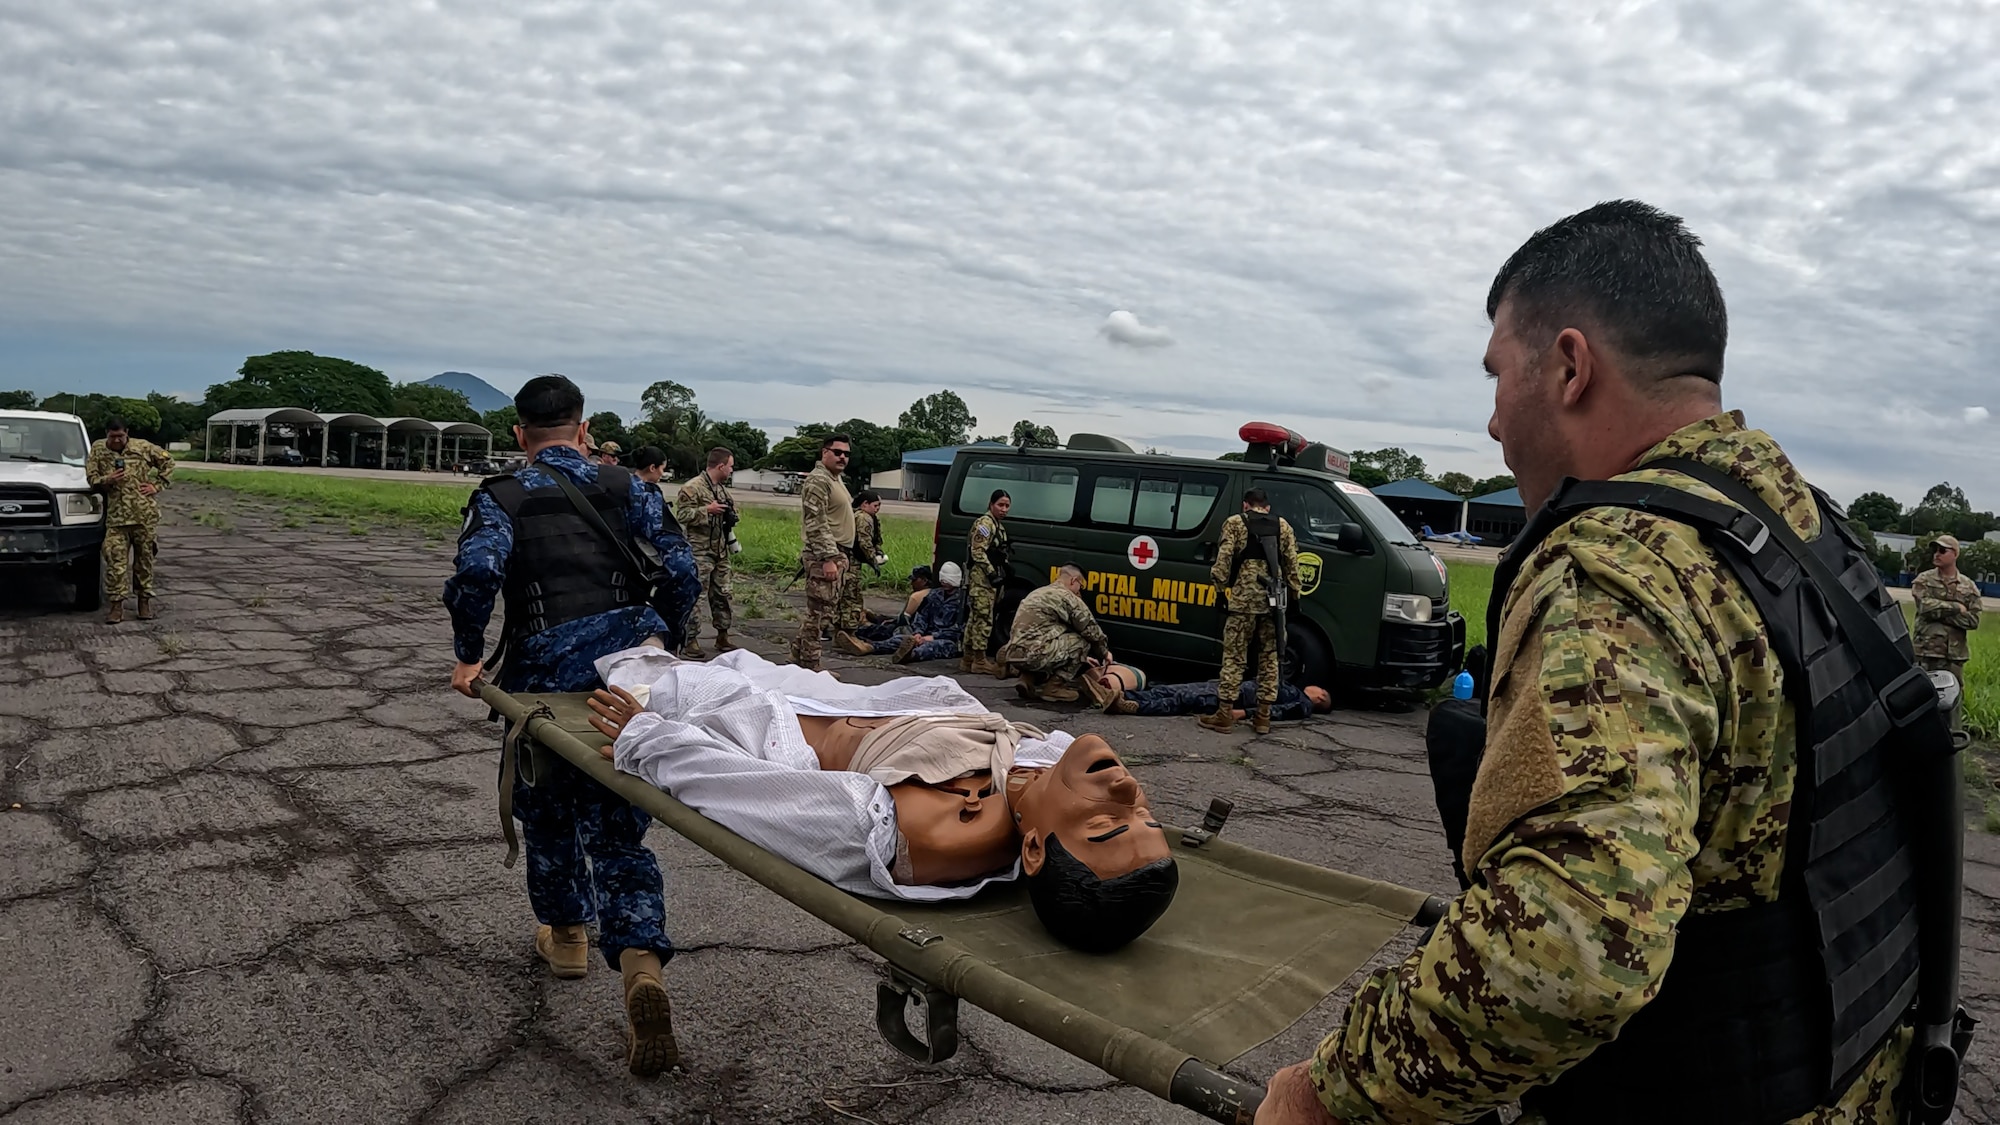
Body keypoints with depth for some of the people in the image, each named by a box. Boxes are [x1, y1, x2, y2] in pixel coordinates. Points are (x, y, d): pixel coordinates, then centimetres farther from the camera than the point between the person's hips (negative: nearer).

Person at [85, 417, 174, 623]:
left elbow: (167, 461, 13)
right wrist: (107, 480, -13)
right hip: (116, 516, 0)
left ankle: (144, 601, 19)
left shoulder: (142, 447, 3)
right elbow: (91, 478, 8)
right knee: (115, 560, -6)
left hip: (145, 514, 0)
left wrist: (157, 485, 4)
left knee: (144, 558, 8)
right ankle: (117, 605, -1)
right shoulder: (98, 450, 6)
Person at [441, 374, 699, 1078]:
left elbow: (476, 573, -15)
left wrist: (468, 656, -2)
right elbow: (681, 570, 3)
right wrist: (661, 640, 17)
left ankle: (567, 935, 42)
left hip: (543, 677, -1)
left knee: (548, 810, 24)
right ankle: (641, 963, -16)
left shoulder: (501, 498, 4)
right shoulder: (628, 487, 10)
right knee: (618, 829, 6)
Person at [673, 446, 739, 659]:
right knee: (695, 596, -6)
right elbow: (681, 514, -17)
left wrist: (730, 513, 8)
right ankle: (690, 640, 0)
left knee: (722, 594, 14)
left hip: (721, 552, 9)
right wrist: (708, 510, -21)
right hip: (700, 552, -8)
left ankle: (722, 637, 24)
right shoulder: (692, 488, -12)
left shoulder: (722, 489, 15)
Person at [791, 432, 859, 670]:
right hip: (824, 557, -10)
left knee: (822, 611, 14)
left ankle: (799, 657, 23)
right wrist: (827, 558, -24)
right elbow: (816, 524, -20)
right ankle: (809, 666, -2)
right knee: (819, 612, -7)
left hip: (837, 555, 10)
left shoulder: (835, 479, 20)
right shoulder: (818, 480, -13)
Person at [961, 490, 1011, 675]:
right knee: (984, 618, -8)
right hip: (982, 577, -10)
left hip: (990, 579, 10)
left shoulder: (999, 525, 18)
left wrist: (1002, 574, 17)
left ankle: (968, 658, 17)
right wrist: (992, 573, -21)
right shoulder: (985, 523, -11)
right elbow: (977, 552, -18)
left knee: (975, 618, 12)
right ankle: (980, 660, -5)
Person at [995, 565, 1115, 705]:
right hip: (1033, 655, -9)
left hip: (1012, 655, 9)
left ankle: (1029, 680, 12)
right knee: (1082, 642, 2)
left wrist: (1082, 657, 38)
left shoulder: (1038, 593, 26)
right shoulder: (1068, 597, -1)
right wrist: (1104, 652, 24)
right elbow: (1091, 630, 4)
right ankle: (1053, 686, 0)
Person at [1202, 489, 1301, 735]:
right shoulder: (1283, 526, 16)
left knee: (1234, 656, -1)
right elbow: (1292, 563, 10)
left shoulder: (1235, 523, 6)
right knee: (1269, 657, 10)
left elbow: (1224, 558, -5)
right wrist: (1295, 594, 14)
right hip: (1273, 599, 3)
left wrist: (1221, 587, -2)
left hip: (1244, 597, -3)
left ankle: (1225, 714, -1)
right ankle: (1263, 716, 12)